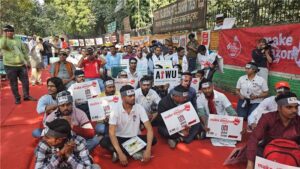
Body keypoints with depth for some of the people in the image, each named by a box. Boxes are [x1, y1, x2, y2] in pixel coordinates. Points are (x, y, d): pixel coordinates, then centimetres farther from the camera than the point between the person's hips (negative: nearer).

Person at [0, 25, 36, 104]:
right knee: (13, 83, 5)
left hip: (21, 65, 3)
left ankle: (26, 96, 23)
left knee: (25, 81, 8)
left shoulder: (18, 41, 11)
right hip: (10, 66, -3)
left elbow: (24, 51, 15)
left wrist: (27, 61, 12)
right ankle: (17, 98, 17)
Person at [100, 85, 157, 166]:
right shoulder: (116, 110, -17)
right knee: (104, 142, -29)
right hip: (120, 138, -1)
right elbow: (112, 132, -23)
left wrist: (148, 150, -30)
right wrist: (120, 153, -34)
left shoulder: (139, 108, -14)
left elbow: (149, 129, -17)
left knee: (153, 140, -24)